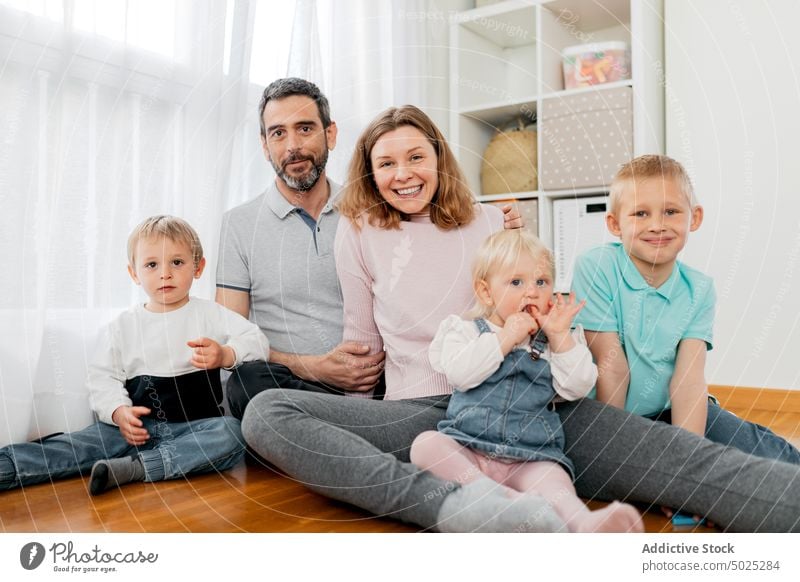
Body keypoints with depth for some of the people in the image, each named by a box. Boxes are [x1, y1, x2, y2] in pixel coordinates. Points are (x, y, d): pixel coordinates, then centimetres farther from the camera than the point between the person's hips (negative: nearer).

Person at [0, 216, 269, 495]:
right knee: (76, 445, -21)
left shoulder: (210, 314, 5)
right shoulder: (123, 326, 9)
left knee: (232, 434, -32)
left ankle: (132, 467, -37)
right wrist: (119, 411, -14)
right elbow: (103, 377, 6)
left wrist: (225, 355, -23)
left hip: (194, 426, -1)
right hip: (137, 427, 2)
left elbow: (256, 340, -2)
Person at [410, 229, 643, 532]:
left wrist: (560, 336, -4)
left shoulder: (557, 340, 17)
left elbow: (577, 388, 4)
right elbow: (459, 374, -10)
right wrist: (505, 338, -11)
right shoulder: (466, 330, 11)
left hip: (530, 457, 0)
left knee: (553, 480, -31)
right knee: (426, 443, -28)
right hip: (465, 448, 0)